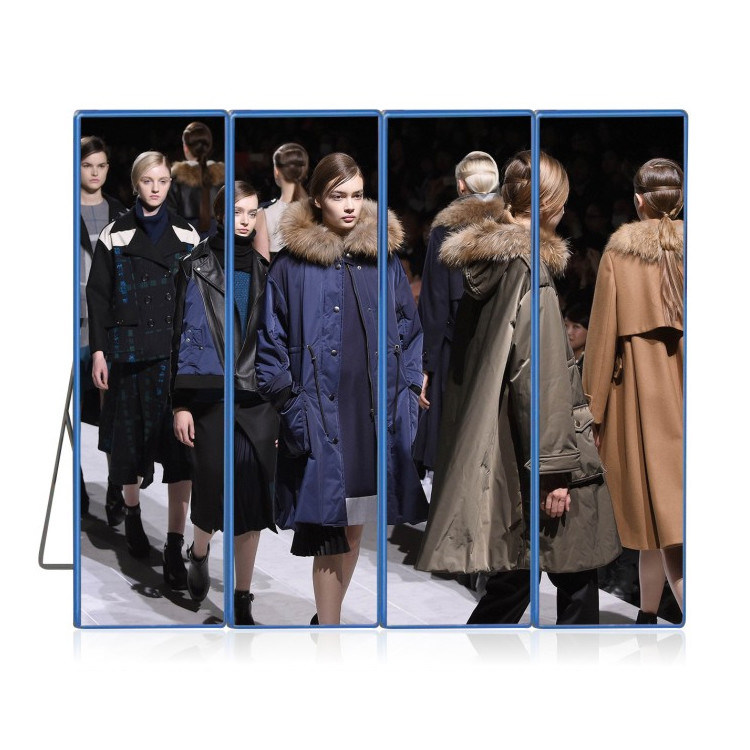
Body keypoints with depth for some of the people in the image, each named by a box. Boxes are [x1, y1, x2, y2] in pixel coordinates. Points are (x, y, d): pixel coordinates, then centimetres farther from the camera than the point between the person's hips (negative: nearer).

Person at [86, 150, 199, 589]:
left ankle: (175, 548, -9)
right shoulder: (114, 235, 4)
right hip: (128, 351, 0)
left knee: (180, 443, -8)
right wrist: (98, 351, -3)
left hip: (178, 350, 0)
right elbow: (98, 294, 3)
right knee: (130, 436, 9)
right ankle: (132, 513, 36)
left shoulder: (187, 235, 7)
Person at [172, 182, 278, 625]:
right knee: (215, 492, -4)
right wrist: (181, 405, -6)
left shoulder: (264, 271, 10)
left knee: (253, 503, 0)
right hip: (211, 396, -3)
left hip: (257, 399, 3)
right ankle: (199, 554, 31)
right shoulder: (197, 267, 0)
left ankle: (242, 602, 10)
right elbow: (184, 336, -1)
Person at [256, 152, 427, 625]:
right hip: (322, 420, -3)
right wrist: (290, 405, -5)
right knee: (333, 534, -5)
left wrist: (409, 391, 6)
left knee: (353, 525, 9)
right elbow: (271, 342, 2)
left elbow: (410, 330, 15)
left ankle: (329, 617, 24)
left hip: (377, 417, 3)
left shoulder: (384, 257, 9)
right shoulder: (292, 265, 0)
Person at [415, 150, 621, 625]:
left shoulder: (482, 261, 10)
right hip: (529, 446, -8)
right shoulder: (529, 268, -16)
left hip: (489, 451, 8)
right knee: (577, 575, 3)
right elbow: (538, 373, -20)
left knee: (515, 576, 13)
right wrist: (554, 468, -19)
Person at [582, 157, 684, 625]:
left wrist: (595, 401, 4)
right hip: (687, 387, 2)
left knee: (659, 502, -3)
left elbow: (604, 331, -3)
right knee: (665, 500, 14)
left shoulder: (618, 251, -4)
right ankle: (649, 612, 22)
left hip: (640, 386, -2)